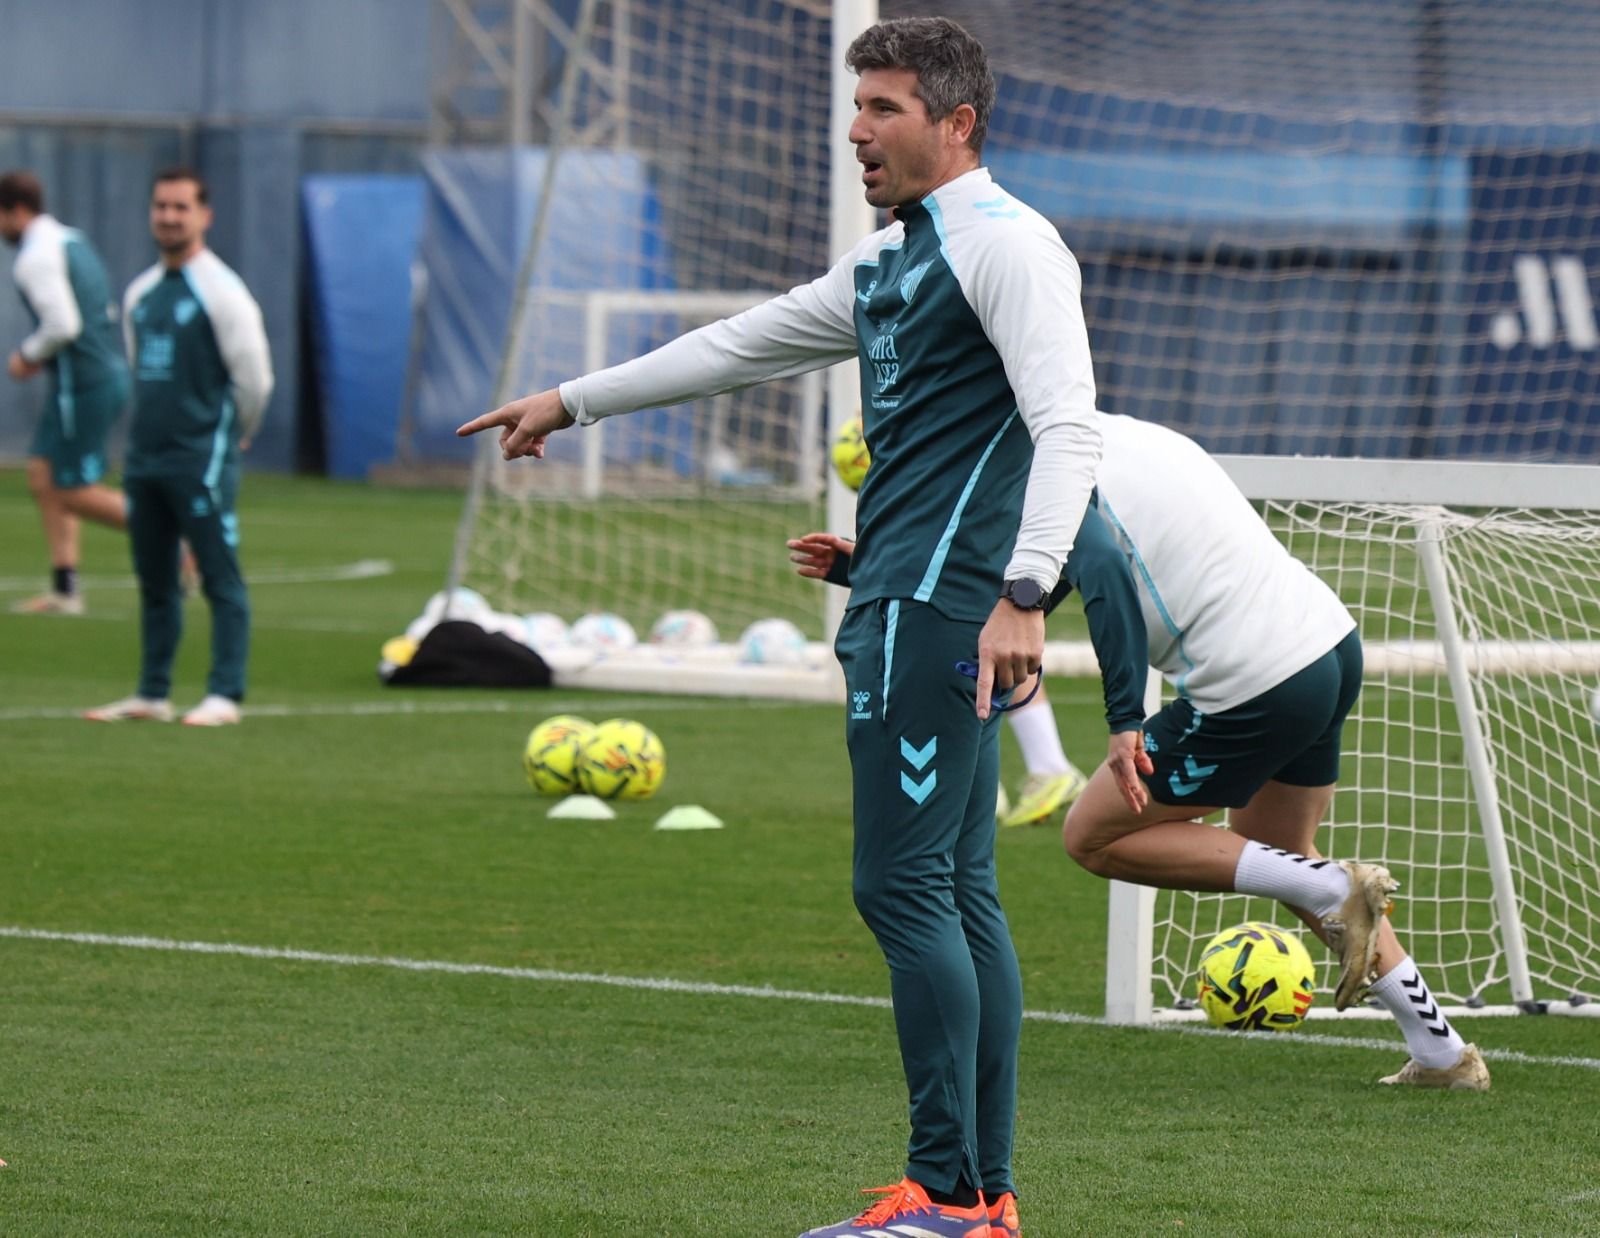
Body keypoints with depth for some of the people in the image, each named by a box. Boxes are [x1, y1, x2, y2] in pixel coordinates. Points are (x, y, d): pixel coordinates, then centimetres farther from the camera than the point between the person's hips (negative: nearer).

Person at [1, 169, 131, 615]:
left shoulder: (37, 257, -16)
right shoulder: (71, 240, 15)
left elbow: (63, 325, -25)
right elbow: (107, 312, 21)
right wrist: (40, 356, 16)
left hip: (83, 384, -10)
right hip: (108, 372, 10)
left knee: (76, 493, -4)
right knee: (43, 477, 11)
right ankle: (64, 589, 8)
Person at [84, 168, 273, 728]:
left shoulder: (222, 292, -9)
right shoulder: (140, 293, 13)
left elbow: (254, 377, -8)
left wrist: (231, 435, 4)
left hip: (202, 463, -7)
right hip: (145, 459, 7)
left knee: (220, 578, -5)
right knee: (154, 582, 11)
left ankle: (225, 695, -5)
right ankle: (152, 693, 17)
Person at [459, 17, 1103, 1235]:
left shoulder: (1005, 245, -9)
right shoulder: (887, 263, 21)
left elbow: (1069, 427, -20)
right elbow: (737, 346, 32)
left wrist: (1024, 597, -30)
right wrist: (571, 401, 38)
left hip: (943, 607, -10)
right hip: (902, 604, 10)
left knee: (903, 884, -11)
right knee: (958, 892, 8)